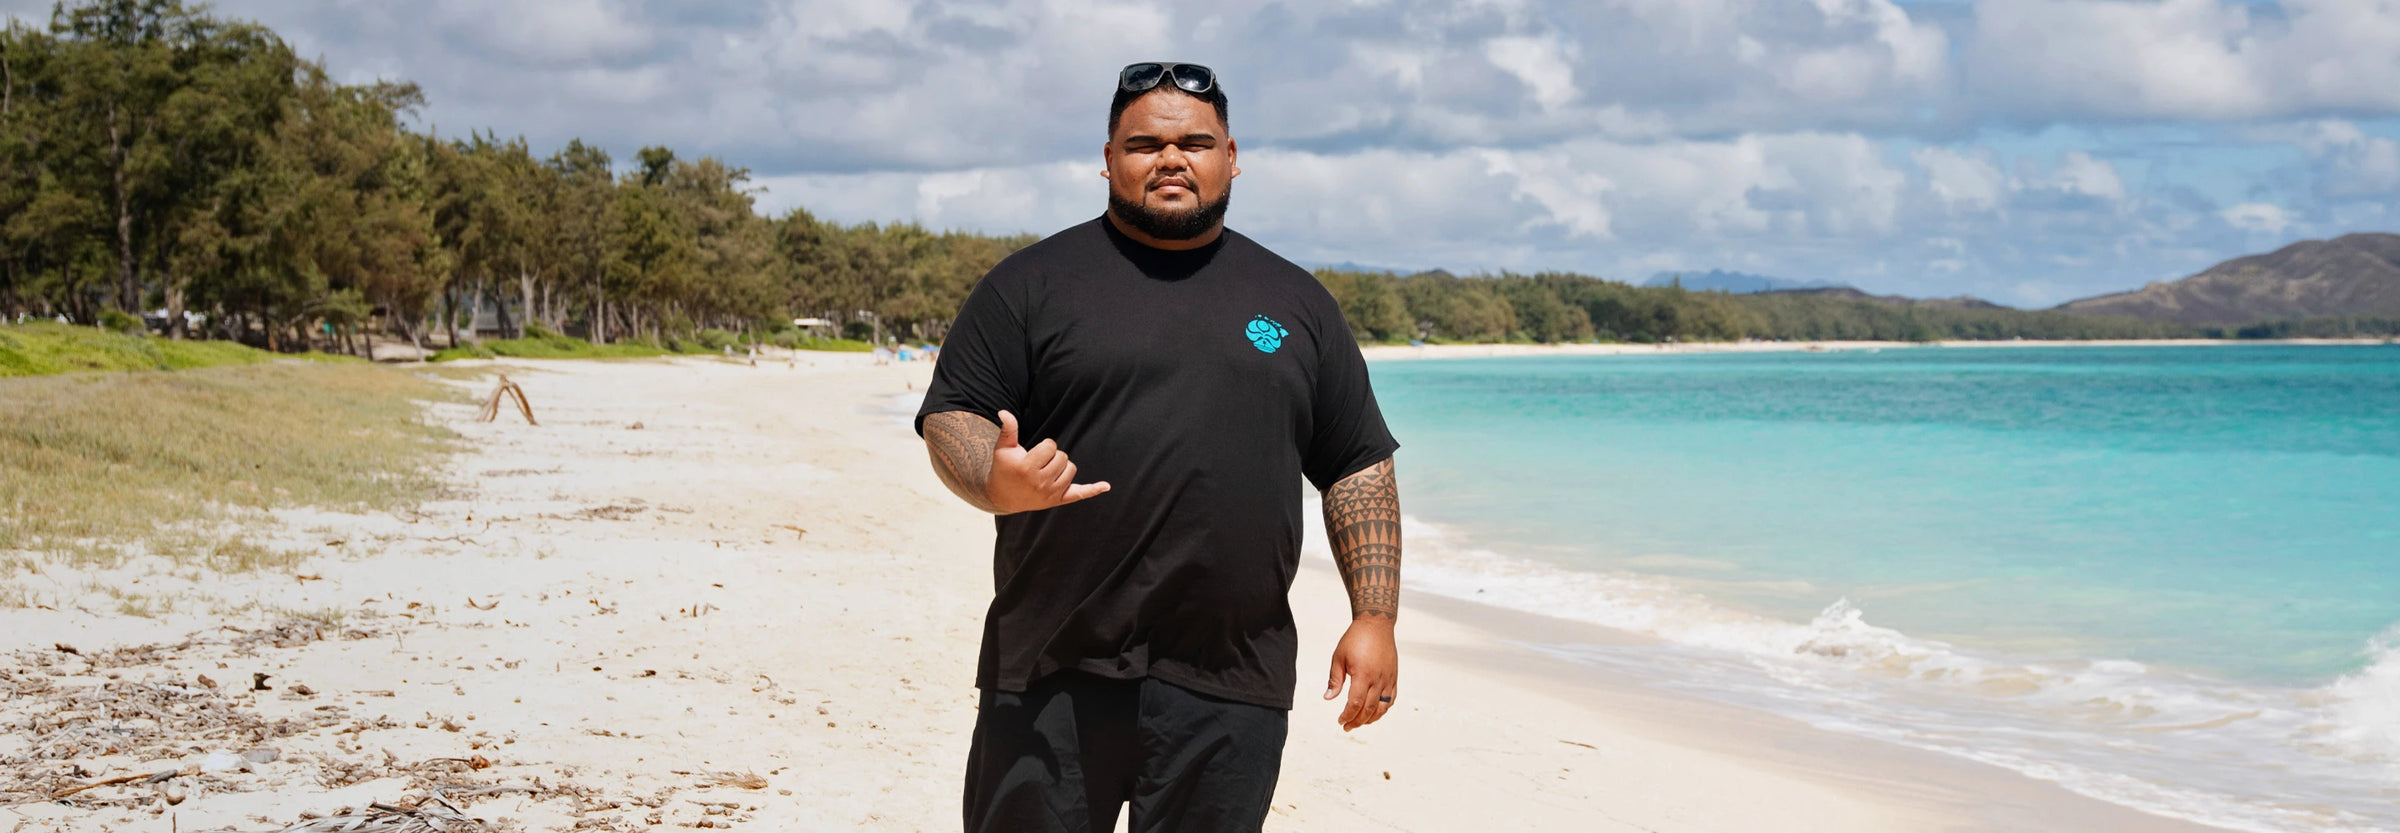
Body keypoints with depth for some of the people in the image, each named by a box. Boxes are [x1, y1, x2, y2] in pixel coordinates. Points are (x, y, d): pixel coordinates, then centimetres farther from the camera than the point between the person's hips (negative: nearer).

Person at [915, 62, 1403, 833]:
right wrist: (997, 482, -21)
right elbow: (951, 418, 2)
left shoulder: (1296, 302, 14)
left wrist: (1375, 619, 5)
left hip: (1231, 690, 2)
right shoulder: (1034, 282, 6)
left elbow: (1360, 469, 14)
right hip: (1054, 676, -2)